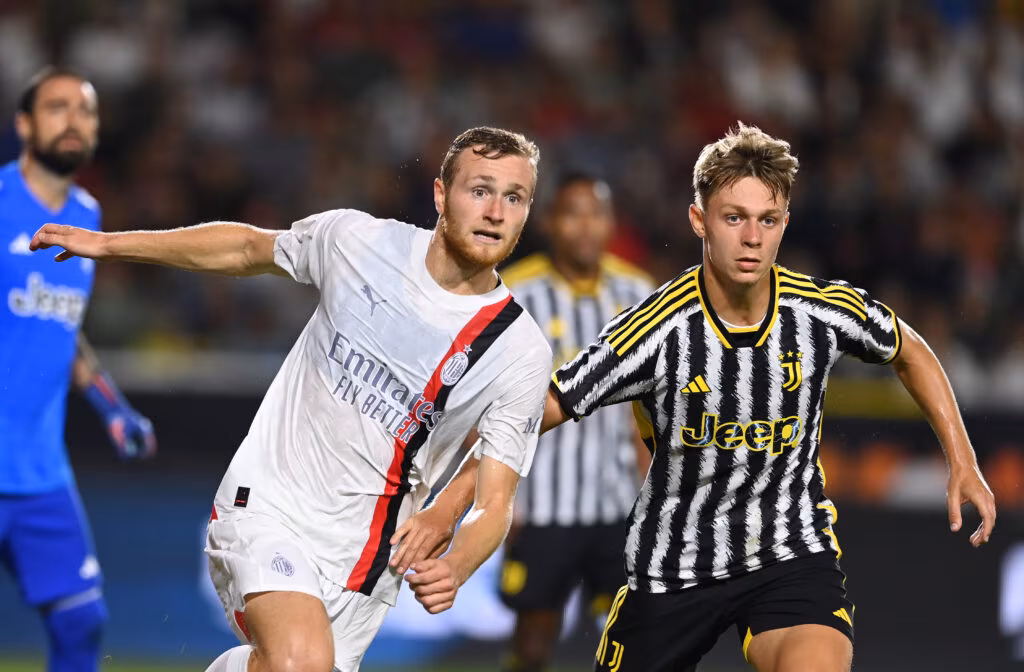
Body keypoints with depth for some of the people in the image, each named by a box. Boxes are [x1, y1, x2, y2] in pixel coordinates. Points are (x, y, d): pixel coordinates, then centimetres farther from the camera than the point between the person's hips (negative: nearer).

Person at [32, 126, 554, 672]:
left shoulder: (521, 353, -8)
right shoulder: (356, 239, -5)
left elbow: (494, 503, -7)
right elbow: (248, 247, 14)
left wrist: (453, 569, -29)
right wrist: (109, 244, 16)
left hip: (360, 558, 2)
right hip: (267, 504, -2)